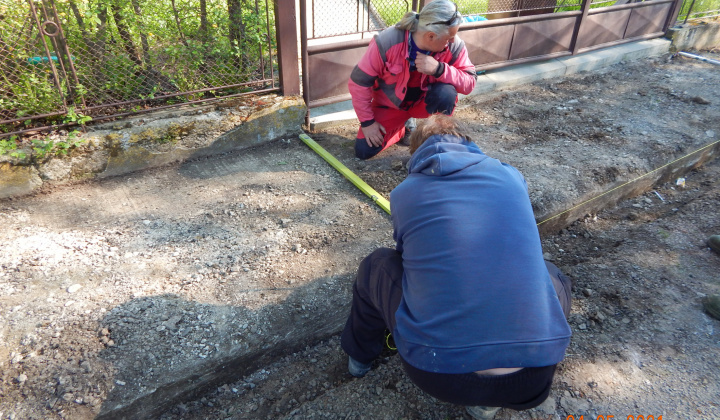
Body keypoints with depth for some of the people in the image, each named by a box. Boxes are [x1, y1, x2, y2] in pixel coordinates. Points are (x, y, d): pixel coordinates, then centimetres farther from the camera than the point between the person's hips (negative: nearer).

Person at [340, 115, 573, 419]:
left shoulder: (403, 194, 6)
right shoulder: (511, 177, 11)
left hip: (437, 376, -1)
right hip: (532, 382, 2)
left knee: (377, 266, 20)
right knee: (552, 276, 30)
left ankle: (360, 354, 46)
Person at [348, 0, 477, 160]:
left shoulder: (454, 46, -23)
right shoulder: (386, 42, -30)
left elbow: (469, 83, -22)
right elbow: (359, 82, -22)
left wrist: (439, 69, -39)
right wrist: (367, 122, -17)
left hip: (424, 101, 1)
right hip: (390, 103, 0)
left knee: (446, 92, -33)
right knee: (364, 150, -12)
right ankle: (402, 127, 15)